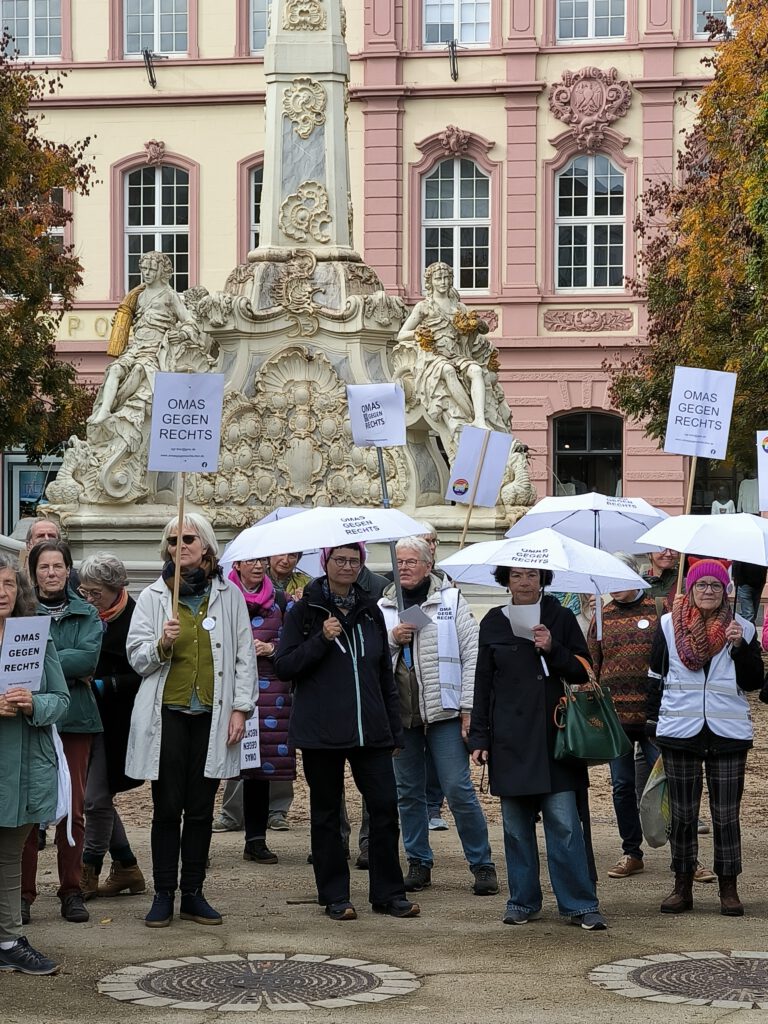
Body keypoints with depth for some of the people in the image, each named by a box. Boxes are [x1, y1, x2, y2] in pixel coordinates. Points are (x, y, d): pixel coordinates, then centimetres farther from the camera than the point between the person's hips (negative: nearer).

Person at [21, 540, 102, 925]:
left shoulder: (87, 615, 9)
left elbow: (89, 657, -7)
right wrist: (70, 668, -13)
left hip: (74, 719, 2)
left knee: (73, 809, 3)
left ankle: (71, 890, 11)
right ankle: (24, 892, 3)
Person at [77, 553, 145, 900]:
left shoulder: (135, 619, -13)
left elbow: (143, 675, -14)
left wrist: (104, 685, -17)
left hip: (116, 723, -7)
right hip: (91, 718, 7)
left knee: (96, 798, -5)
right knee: (99, 797, 10)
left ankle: (88, 873, 6)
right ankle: (126, 868, 21)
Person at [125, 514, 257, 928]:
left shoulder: (229, 595, 7)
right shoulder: (153, 596, 5)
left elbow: (244, 655, 8)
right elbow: (136, 656, 1)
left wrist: (240, 708, 0)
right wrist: (162, 644, -19)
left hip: (211, 715, 1)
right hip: (167, 714, -1)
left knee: (201, 808, 6)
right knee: (167, 808, 0)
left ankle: (193, 894, 13)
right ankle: (163, 895, 7)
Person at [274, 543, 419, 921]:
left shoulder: (371, 613, 12)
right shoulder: (305, 611, 1)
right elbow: (284, 667, -4)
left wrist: (395, 730, 14)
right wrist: (322, 639, -17)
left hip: (370, 730, 3)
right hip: (320, 731, -3)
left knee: (385, 808, -1)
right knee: (326, 814, 4)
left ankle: (388, 893, 9)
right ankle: (334, 897, 12)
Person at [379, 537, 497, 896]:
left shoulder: (450, 600, 3)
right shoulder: (383, 607, 12)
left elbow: (472, 655, -1)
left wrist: (469, 707, -7)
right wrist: (392, 639, -7)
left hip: (443, 711, -4)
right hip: (399, 714, 4)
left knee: (458, 789, -7)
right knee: (409, 792, 9)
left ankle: (482, 864, 1)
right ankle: (419, 863, 19)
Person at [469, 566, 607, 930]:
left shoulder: (561, 618, 5)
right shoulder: (493, 623, 8)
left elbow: (584, 672, 5)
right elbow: (483, 685, 10)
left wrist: (553, 650, -12)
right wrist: (479, 738, 6)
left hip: (554, 734, -2)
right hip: (510, 740, 2)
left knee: (564, 823, -6)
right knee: (516, 825, 4)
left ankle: (580, 905, -2)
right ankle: (523, 903, 14)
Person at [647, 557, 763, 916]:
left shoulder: (741, 628, 4)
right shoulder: (669, 625, 4)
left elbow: (753, 682, 0)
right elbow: (657, 678, 9)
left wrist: (740, 645, -13)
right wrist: (654, 723, 7)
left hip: (728, 734, 0)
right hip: (679, 732, 0)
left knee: (726, 815, 2)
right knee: (682, 814, 7)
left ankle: (729, 889, 10)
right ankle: (682, 887, 15)